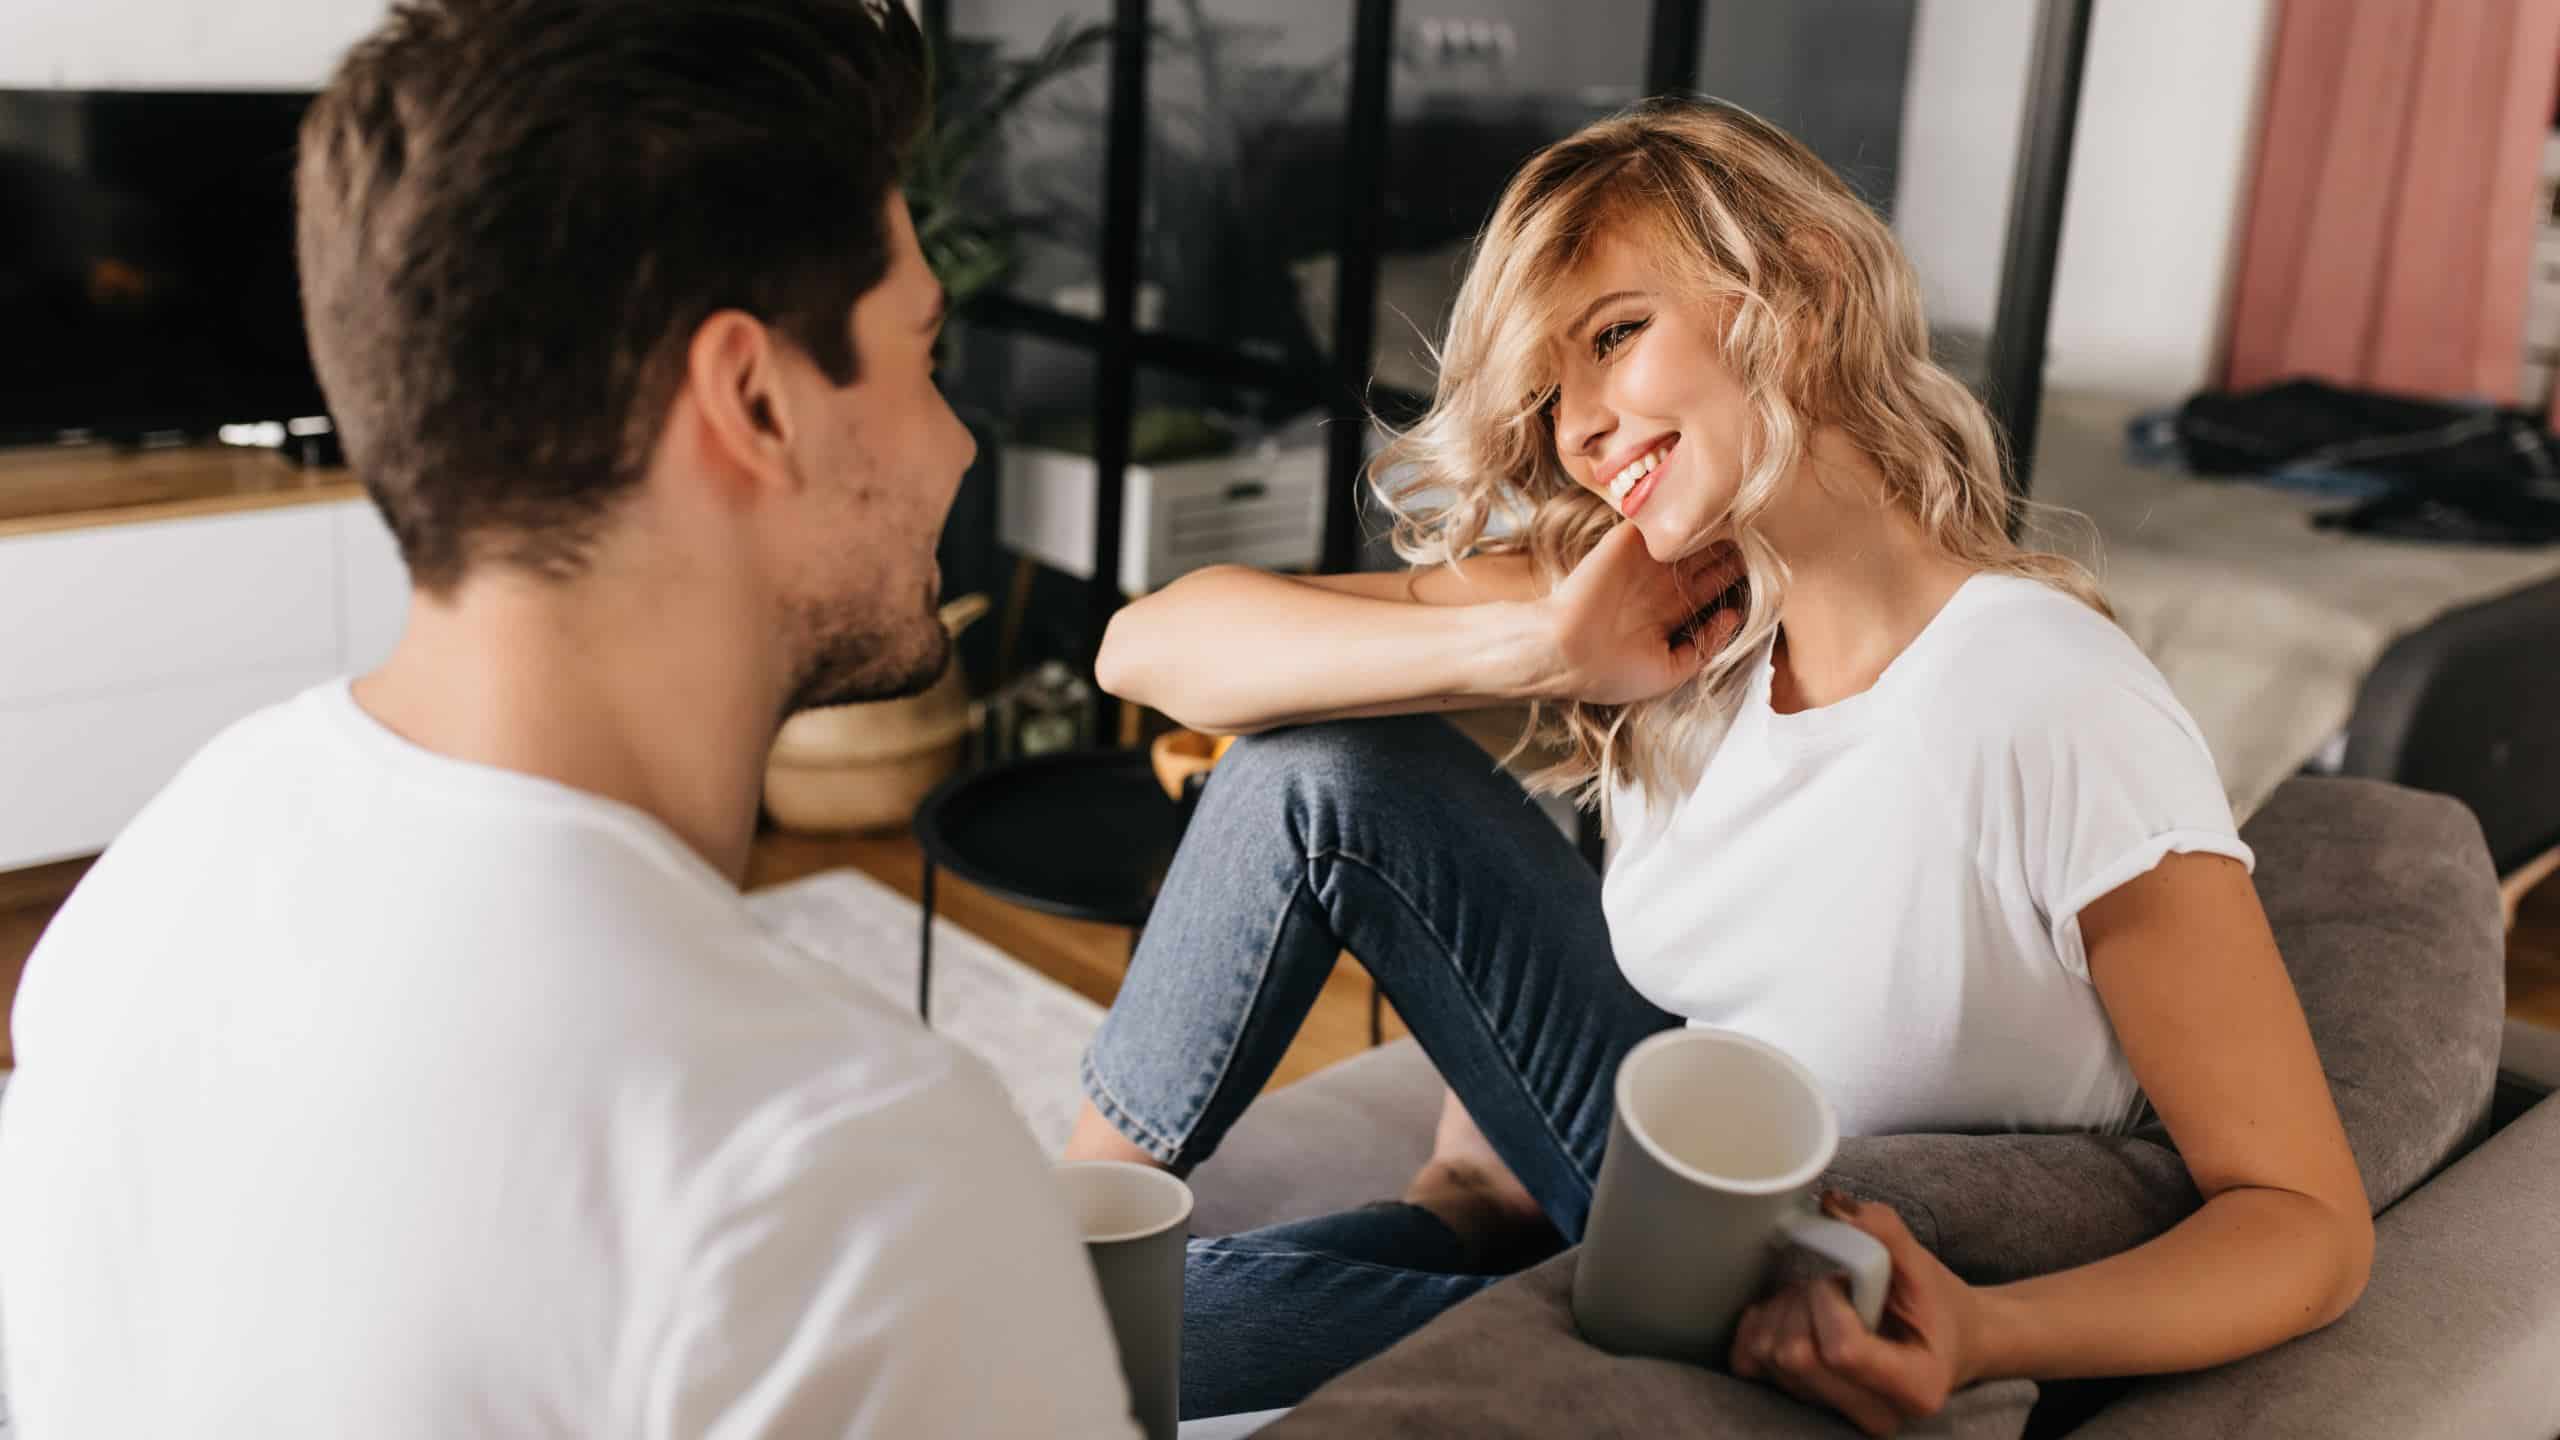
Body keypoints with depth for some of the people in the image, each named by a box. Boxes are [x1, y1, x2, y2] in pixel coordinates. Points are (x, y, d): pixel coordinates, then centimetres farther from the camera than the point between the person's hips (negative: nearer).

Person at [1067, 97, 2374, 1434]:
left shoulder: (2070, 720, -27)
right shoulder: (1665, 621, -10)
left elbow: (2308, 1222, -23)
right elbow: (1154, 643, -14)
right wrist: (1527, 647, -27)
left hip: (1813, 1328, -5)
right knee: (1322, 769, -13)